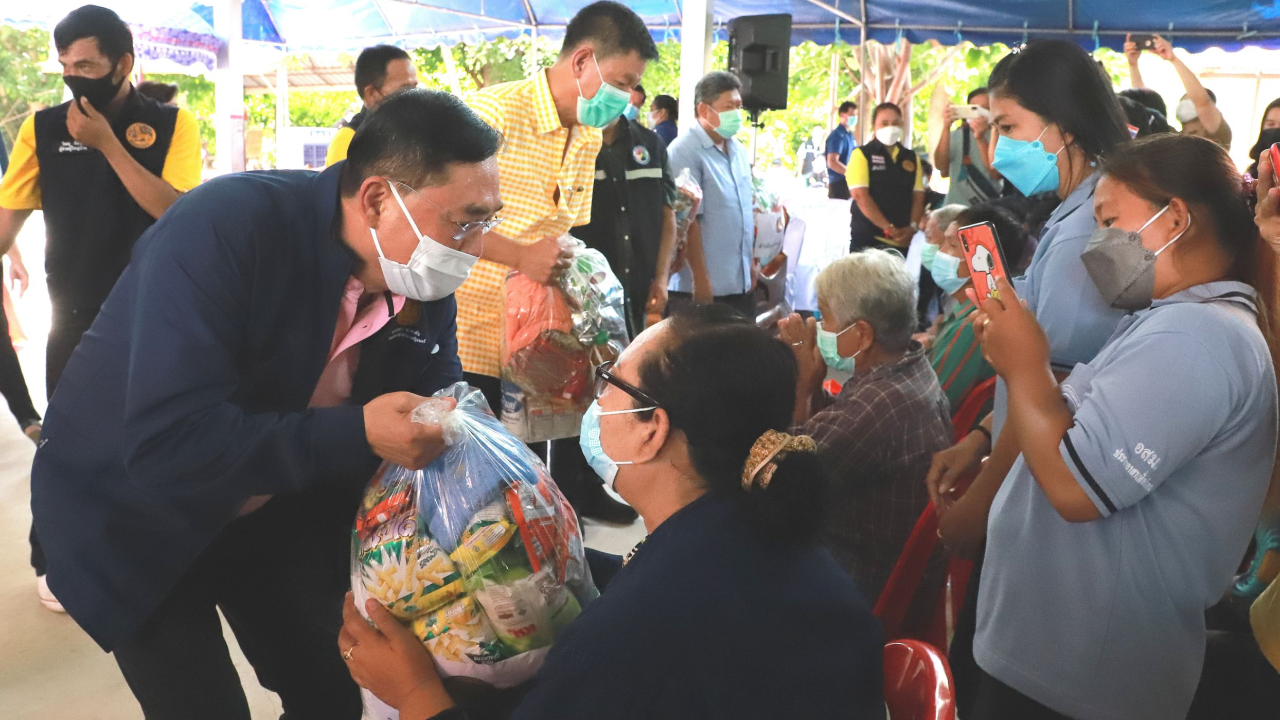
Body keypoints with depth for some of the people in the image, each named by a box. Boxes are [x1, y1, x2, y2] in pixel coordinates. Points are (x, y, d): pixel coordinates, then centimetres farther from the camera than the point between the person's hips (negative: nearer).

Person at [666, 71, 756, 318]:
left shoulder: (738, 150, 12)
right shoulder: (685, 151, -12)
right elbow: (688, 221, -16)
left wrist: (752, 264, 14)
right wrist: (701, 280, -17)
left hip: (742, 285, 8)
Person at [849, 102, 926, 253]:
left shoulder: (911, 158, 14)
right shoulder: (861, 154, -1)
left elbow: (918, 196, 10)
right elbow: (860, 196, -11)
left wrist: (912, 227, -9)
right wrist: (888, 228, -17)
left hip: (904, 239, 4)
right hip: (868, 239, -4)